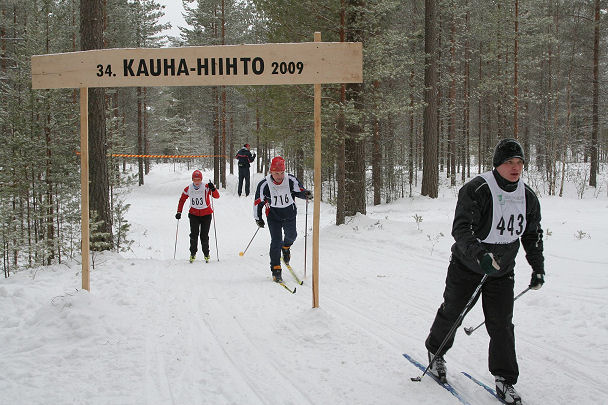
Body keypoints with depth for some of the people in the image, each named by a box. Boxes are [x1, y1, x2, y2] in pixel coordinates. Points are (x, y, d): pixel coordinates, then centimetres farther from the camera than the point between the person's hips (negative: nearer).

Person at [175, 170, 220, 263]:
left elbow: (217, 196, -23)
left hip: (206, 214, -1)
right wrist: (179, 212, 4)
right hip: (194, 214, 1)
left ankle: (206, 254, 17)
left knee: (204, 236, -1)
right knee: (194, 234, -12)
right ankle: (193, 253, 4)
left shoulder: (206, 188, -13)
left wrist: (213, 189, -41)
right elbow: (182, 200, 8)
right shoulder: (188, 189, -6)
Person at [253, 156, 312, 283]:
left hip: (289, 213, 2)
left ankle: (286, 247, 29)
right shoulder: (264, 185, -17)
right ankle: (276, 270, -3)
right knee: (276, 241, -11)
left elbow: (299, 191, 0)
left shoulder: (291, 180, -14)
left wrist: (306, 194, -23)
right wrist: (258, 218, -5)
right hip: (273, 215, -2)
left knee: (291, 235, -10)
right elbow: (258, 202, -6)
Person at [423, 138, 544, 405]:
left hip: (502, 273, 4)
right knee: (451, 313, 12)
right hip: (466, 266, -3)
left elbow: (533, 235, 13)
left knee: (502, 325, -1)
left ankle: (505, 381, 8)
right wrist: (480, 255, -44)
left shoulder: (528, 198, -1)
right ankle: (435, 352, 39)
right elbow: (461, 228, -29)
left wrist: (538, 269, 10)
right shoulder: (476, 190, -21)